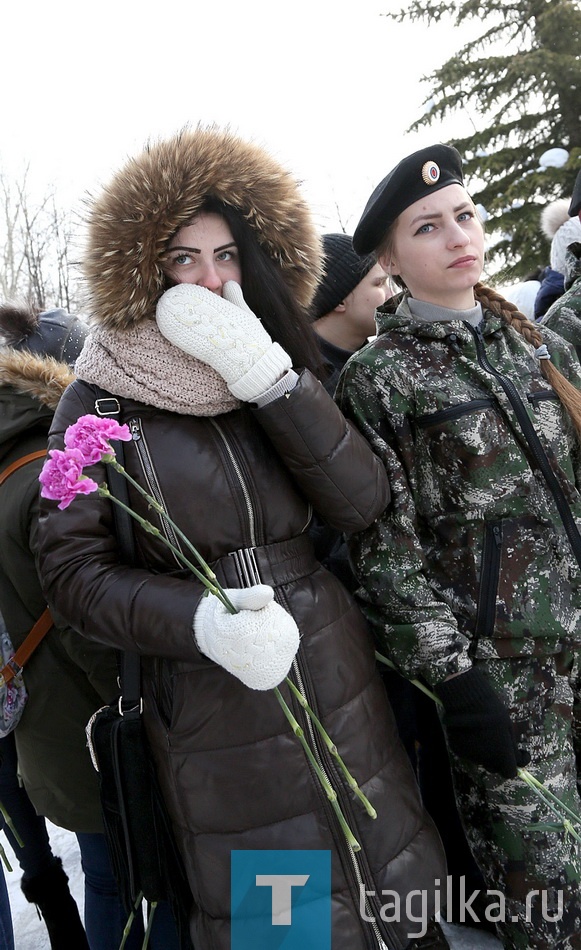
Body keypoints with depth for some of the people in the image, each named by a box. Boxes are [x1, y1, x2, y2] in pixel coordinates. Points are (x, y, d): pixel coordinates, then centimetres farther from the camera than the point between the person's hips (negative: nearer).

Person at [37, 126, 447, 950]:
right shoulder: (98, 401, -7)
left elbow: (363, 501, -10)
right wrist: (200, 619, -27)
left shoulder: (280, 376, 3)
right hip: (214, 707, -3)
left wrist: (268, 379, -22)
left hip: (338, 682, 4)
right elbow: (72, 571, -10)